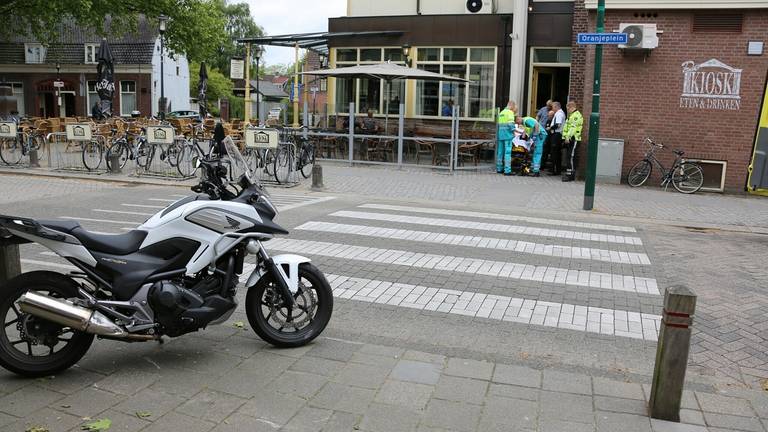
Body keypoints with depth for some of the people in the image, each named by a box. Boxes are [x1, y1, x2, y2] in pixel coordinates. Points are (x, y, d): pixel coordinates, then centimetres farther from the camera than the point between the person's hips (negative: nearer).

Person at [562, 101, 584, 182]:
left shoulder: (576, 116, -12)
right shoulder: (571, 115, 22)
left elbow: (573, 128, -21)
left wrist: (568, 137, -23)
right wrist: (565, 137, 19)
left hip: (574, 139, -10)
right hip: (569, 140, 10)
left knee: (571, 157, -10)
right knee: (568, 157, 11)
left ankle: (570, 175, -10)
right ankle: (568, 173, 16)